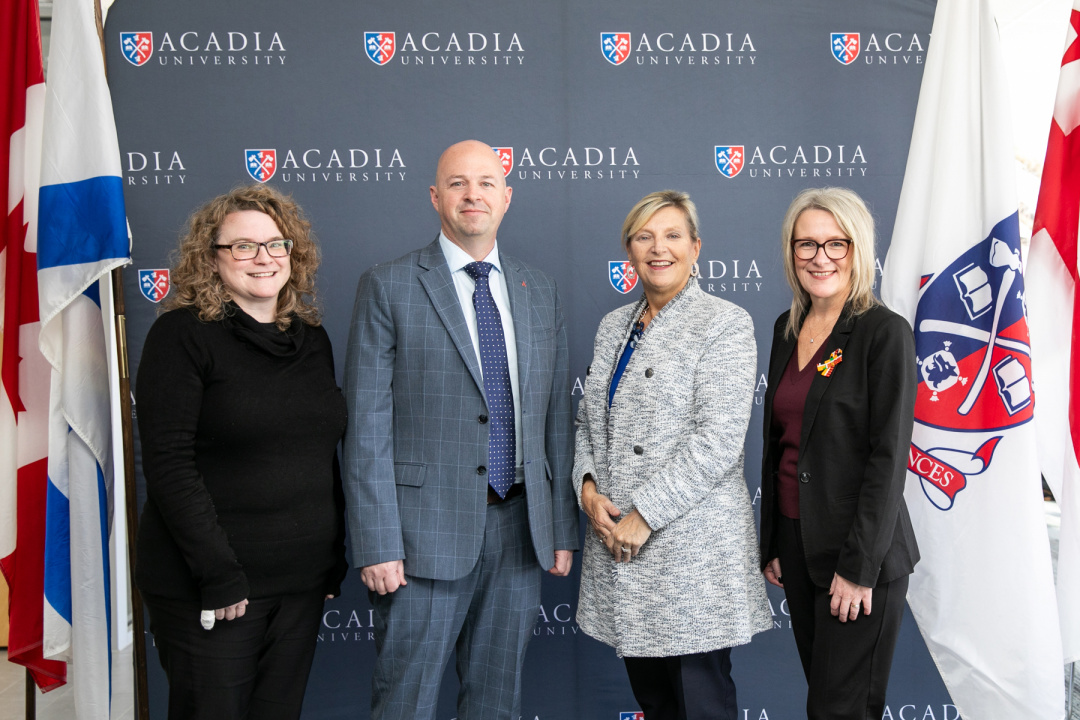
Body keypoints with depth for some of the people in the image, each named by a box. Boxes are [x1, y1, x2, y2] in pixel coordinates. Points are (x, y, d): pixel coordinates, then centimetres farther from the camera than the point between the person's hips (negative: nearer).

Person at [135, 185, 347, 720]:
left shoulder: (312, 338, 10)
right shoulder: (182, 334, -7)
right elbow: (168, 464, -14)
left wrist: (336, 557, 10)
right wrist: (219, 574, -18)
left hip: (303, 583, 5)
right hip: (209, 590, -5)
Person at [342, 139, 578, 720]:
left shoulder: (539, 292, 11)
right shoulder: (388, 287, -3)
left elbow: (555, 416, 12)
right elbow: (367, 426, -7)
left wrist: (562, 528, 9)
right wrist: (377, 545, -13)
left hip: (519, 528, 4)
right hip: (426, 530, -4)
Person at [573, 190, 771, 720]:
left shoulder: (725, 324, -7)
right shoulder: (613, 326, 14)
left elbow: (717, 439, -16)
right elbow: (589, 421, 17)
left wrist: (645, 515, -17)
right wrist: (589, 487, -2)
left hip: (691, 546, -6)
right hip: (616, 541, 6)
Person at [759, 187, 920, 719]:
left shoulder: (886, 333, -12)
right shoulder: (787, 328, 9)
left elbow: (889, 457, -15)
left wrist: (859, 566, -17)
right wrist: (771, 542, 13)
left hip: (860, 553, -6)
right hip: (795, 539, 6)